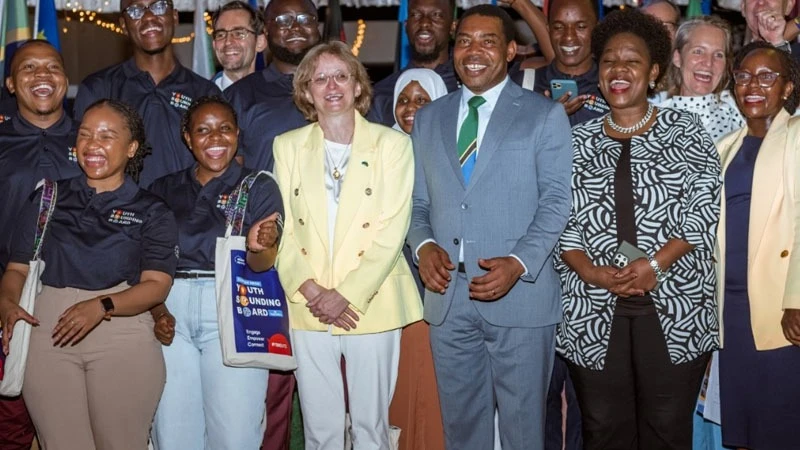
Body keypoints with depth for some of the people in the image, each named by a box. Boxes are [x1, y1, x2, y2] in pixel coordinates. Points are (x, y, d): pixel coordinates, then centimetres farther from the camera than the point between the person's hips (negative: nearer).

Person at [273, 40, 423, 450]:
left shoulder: (391, 144, 0)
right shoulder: (288, 146, 9)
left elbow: (391, 231, -6)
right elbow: (282, 228, 5)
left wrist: (347, 295, -13)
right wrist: (311, 290, -8)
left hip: (371, 304, -2)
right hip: (308, 308, 2)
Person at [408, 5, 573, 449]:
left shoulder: (545, 115, 2)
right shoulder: (427, 118, 13)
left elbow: (556, 201, -4)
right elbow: (418, 202, 14)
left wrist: (519, 263, -18)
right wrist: (424, 245, -7)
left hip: (520, 295, -3)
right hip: (447, 297, 3)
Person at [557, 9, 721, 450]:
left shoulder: (685, 132, 5)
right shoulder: (576, 142, 10)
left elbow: (705, 209, -4)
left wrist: (655, 265, -15)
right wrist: (591, 271, -11)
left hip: (676, 311, -1)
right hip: (592, 313, 2)